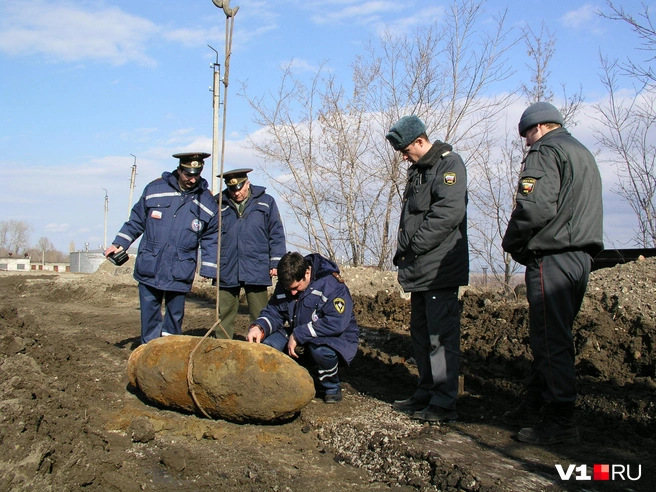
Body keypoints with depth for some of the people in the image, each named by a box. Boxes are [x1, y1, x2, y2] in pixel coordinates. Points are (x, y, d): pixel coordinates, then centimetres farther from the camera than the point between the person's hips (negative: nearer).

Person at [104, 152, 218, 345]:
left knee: (175, 317, 9)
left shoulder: (207, 202, -1)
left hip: (180, 273, 0)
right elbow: (136, 220, 11)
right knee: (149, 315, 7)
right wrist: (119, 243, 7)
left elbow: (210, 240, 4)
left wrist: (208, 270, -1)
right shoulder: (155, 189, -1)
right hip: (149, 268, 1)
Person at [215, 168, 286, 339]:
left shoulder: (266, 202, 6)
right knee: (224, 315, 7)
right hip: (227, 271, 1)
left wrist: (276, 262, 0)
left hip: (256, 270, -1)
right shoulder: (219, 204, 7)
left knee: (259, 316, 3)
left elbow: (276, 234, 6)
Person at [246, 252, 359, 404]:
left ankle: (332, 388, -7)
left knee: (320, 350, -39)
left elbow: (336, 323, -33)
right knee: (267, 345, -18)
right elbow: (274, 312, 1)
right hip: (296, 335, 6)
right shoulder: (285, 284, -4)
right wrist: (259, 327, -23)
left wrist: (298, 335, -31)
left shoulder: (332, 284, -24)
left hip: (336, 337, -5)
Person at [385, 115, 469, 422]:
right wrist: (402, 250, 9)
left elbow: (449, 213, -20)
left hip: (440, 270, -9)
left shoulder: (449, 164, -7)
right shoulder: (417, 171, 21)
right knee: (420, 334, 14)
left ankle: (444, 403, 1)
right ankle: (426, 394, 24)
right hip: (419, 270, 10)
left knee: (441, 336, -6)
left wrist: (413, 246, -15)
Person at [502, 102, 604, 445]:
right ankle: (532, 408, 22)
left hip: (551, 258, -10)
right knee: (552, 337, 14)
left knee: (550, 339, -5)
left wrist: (512, 242, -5)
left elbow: (535, 206, -21)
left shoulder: (545, 151, -6)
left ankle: (561, 420, -1)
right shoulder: (584, 154, 23)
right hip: (581, 256, 10)